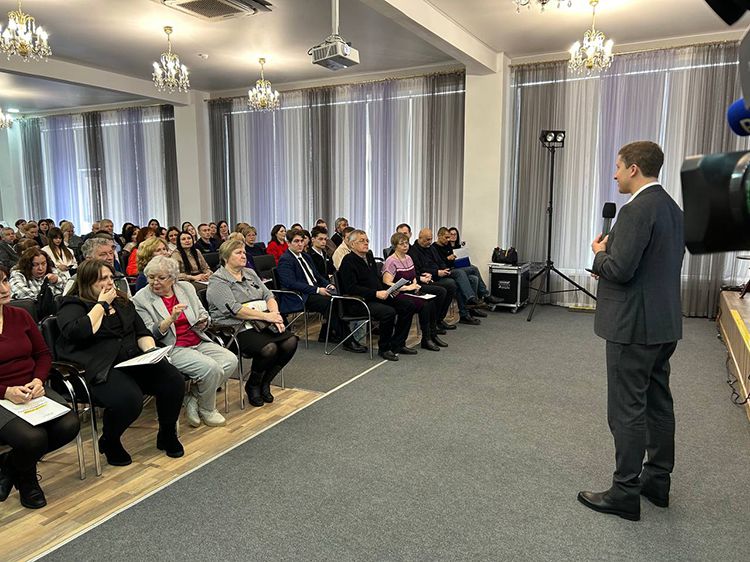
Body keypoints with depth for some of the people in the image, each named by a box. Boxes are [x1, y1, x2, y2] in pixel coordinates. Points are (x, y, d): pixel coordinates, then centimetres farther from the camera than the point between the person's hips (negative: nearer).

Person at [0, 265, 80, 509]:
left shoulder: (20, 316, 9)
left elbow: (43, 354, 13)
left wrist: (38, 381, -6)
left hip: (32, 391, 5)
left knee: (69, 425, -20)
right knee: (32, 438, -30)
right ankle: (25, 479, 10)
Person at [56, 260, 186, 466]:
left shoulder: (121, 301, 20)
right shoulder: (73, 305, 2)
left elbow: (142, 332, 18)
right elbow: (76, 333, -20)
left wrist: (150, 350, -3)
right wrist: (102, 304, -10)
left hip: (134, 360, 6)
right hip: (100, 369, -6)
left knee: (174, 381, -18)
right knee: (129, 399, -34)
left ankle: (167, 434, 7)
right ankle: (109, 441, 0)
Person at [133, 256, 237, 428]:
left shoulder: (186, 288, 12)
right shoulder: (141, 299, -2)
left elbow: (203, 314, 21)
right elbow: (149, 334, -9)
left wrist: (203, 322, -3)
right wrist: (171, 319, -24)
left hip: (199, 342, 6)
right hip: (172, 348, -6)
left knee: (230, 360, -16)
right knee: (210, 367, -27)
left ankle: (192, 399, -2)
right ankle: (207, 410, 0)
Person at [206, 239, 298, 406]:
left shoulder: (250, 273, 19)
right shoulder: (217, 281, -4)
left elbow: (268, 296, 14)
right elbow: (235, 309, -16)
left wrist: (275, 314, -7)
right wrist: (266, 316, -19)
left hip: (262, 325, 7)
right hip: (237, 329, -7)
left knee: (291, 341, -15)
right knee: (269, 348, -30)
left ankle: (264, 382, 3)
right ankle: (252, 385, -1)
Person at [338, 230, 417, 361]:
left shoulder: (369, 256, 17)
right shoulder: (348, 261, -10)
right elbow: (351, 288, -20)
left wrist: (386, 290, 4)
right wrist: (375, 293, -23)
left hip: (378, 296, 9)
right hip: (360, 301, -9)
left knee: (408, 306, -3)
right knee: (389, 312, -32)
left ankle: (398, 345, 6)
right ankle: (383, 349, -11)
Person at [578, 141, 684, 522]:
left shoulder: (637, 210, -19)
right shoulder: (672, 208, 12)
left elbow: (620, 269, -24)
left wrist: (600, 253, -3)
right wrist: (610, 258, 14)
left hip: (634, 326, -10)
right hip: (664, 323, 10)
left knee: (626, 409, -1)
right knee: (658, 402, 17)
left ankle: (625, 494, 9)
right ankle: (658, 481, 30)